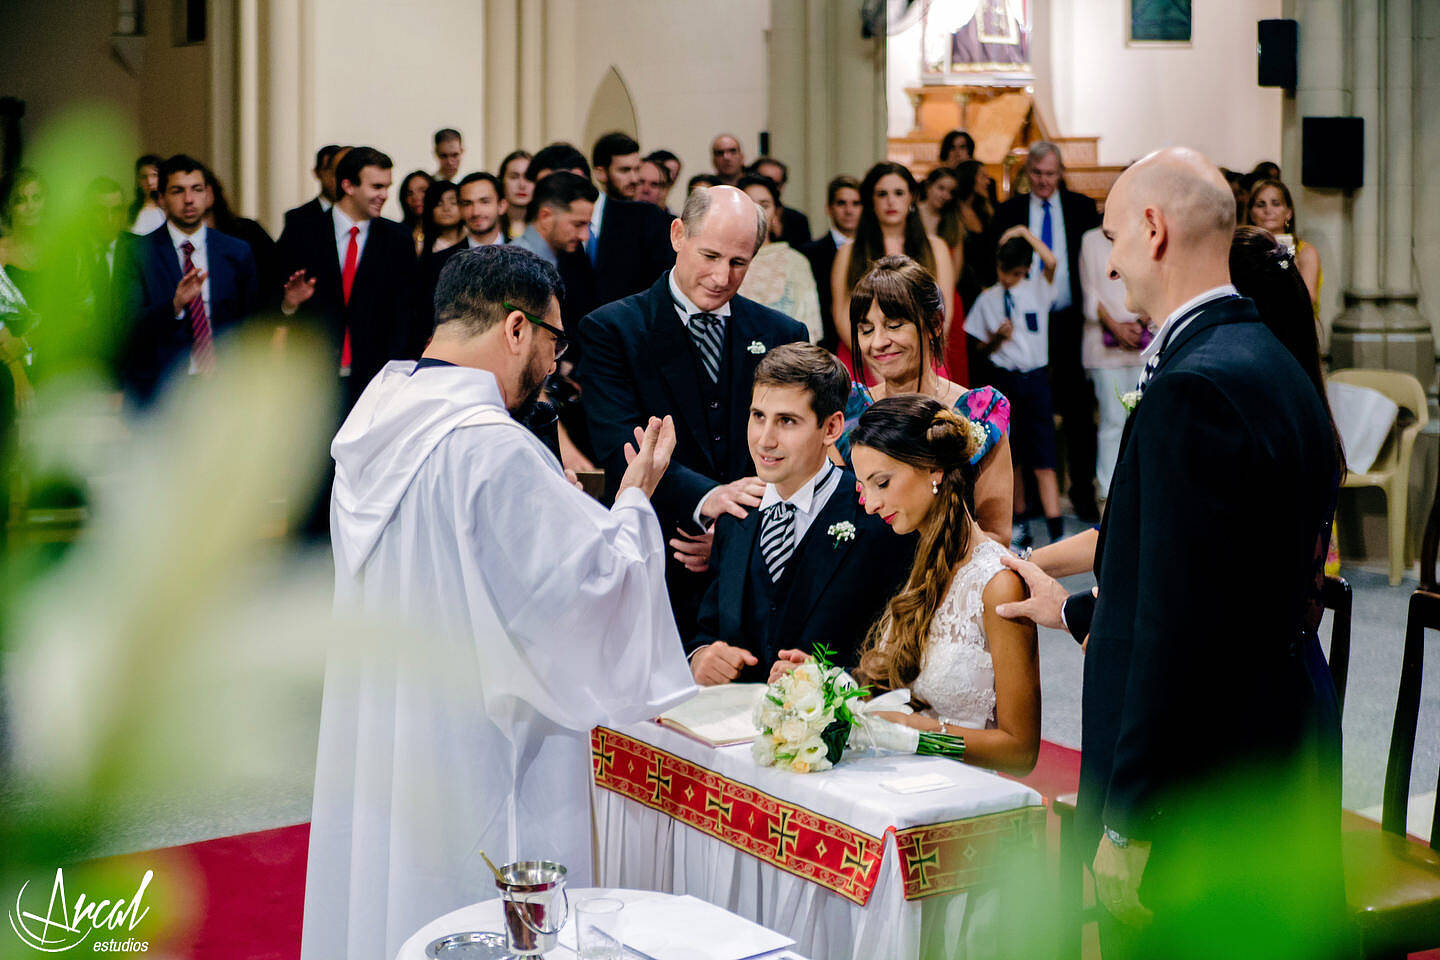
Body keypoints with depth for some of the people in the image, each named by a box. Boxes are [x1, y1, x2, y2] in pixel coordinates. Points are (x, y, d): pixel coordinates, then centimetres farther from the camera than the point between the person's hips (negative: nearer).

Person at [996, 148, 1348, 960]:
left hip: (1205, 786, -10)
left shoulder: (1194, 387, -21)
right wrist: (1077, 611, 31)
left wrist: (1127, 823, -19)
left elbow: (1179, 626, -24)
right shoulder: (1277, 366, 10)